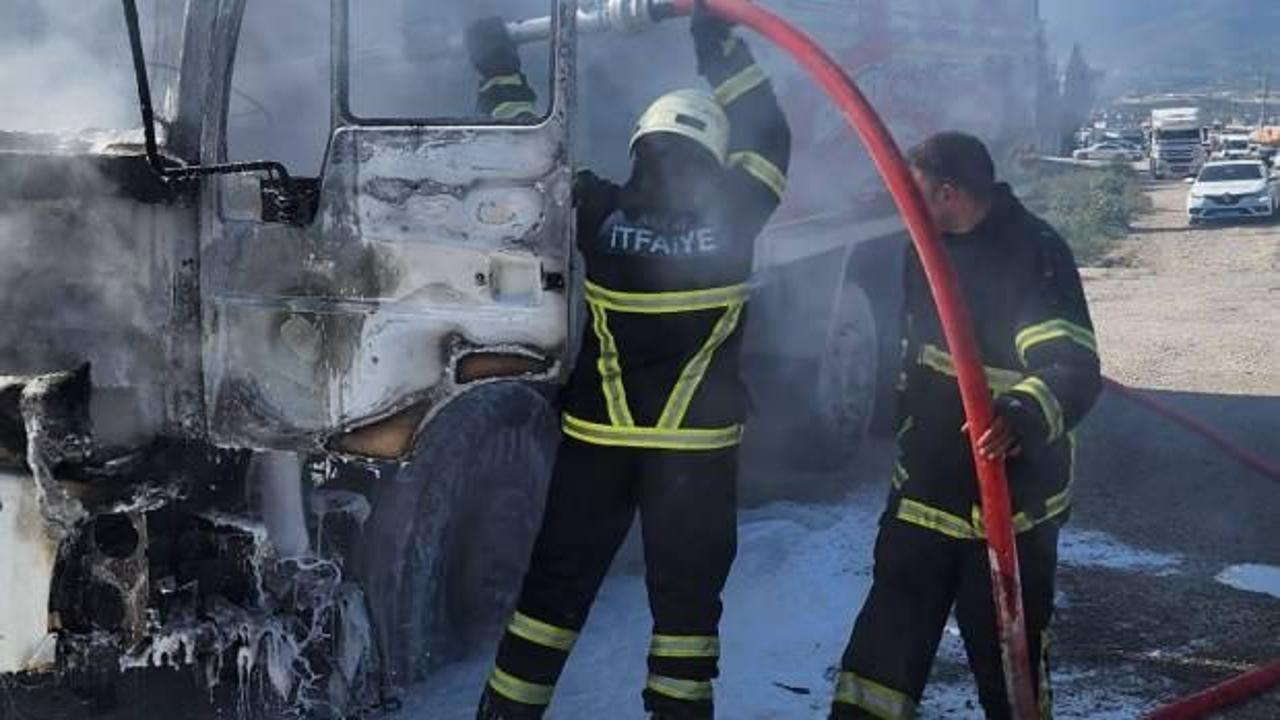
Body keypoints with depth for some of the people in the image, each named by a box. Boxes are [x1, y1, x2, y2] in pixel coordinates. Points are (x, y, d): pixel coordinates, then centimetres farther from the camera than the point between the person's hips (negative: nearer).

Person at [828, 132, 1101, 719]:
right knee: (887, 644, 10)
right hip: (924, 489, 7)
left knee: (1008, 649, 4)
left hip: (1009, 500, -7)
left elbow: (1074, 368, -30)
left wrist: (1025, 414, -48)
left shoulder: (1035, 254, -18)